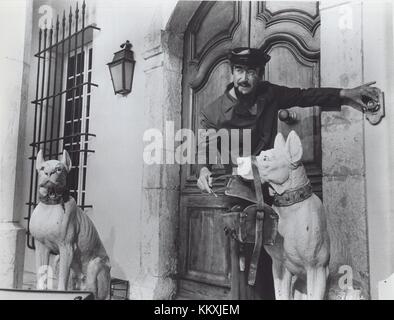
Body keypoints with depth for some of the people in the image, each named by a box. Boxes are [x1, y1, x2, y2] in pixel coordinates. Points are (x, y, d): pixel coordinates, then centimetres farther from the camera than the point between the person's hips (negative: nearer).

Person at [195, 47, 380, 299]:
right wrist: (203, 170, -34)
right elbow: (206, 146, -12)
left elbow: (303, 96, 11)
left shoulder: (269, 93, 3)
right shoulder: (213, 113, -6)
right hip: (244, 185, -2)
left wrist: (344, 94, 2)